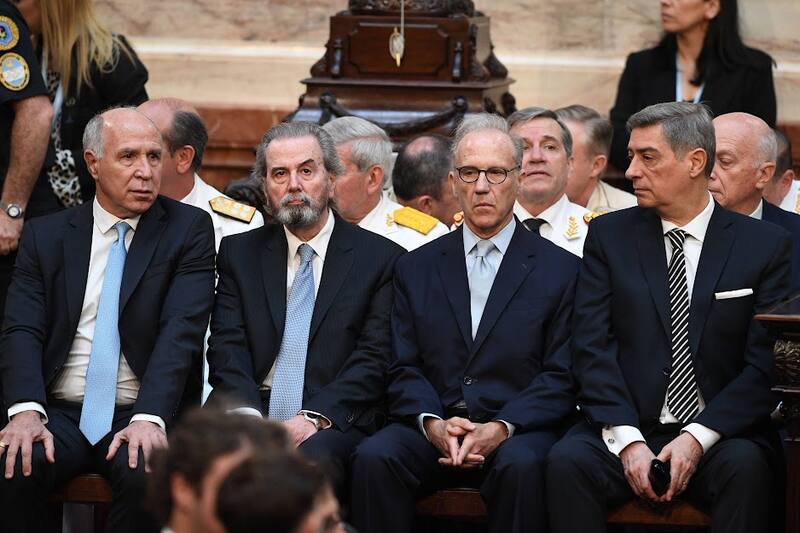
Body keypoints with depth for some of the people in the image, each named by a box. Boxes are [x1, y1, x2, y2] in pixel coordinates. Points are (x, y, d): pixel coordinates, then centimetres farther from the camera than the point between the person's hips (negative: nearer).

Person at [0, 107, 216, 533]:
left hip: (144, 417, -1)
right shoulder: (44, 235, 12)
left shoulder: (188, 230, 5)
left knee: (146, 476, -33)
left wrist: (150, 418, -24)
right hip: (59, 414, 2)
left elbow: (181, 331, -8)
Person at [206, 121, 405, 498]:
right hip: (249, 413, 2)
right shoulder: (239, 253, 18)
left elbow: (374, 359, 0)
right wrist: (248, 416, -14)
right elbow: (227, 349, 7)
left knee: (316, 455, -38)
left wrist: (314, 417, -16)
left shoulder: (381, 258, 9)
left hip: (334, 419, -2)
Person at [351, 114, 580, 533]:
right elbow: (404, 369, 9)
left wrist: (500, 429, -15)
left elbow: (561, 377, 1)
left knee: (521, 464, -36)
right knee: (373, 457, -29)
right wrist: (433, 423, -12)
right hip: (431, 427, 2)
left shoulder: (560, 270, 8)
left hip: (518, 431, -2)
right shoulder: (416, 269, 16)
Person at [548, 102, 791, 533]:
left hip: (721, 435, -1)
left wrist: (699, 437, -16)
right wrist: (627, 440, -14)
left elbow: (765, 364, -2)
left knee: (745, 466, -34)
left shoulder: (765, 245, 5)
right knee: (567, 461, -30)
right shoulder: (609, 235, 10)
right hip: (627, 431, 1)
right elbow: (591, 348, 1)